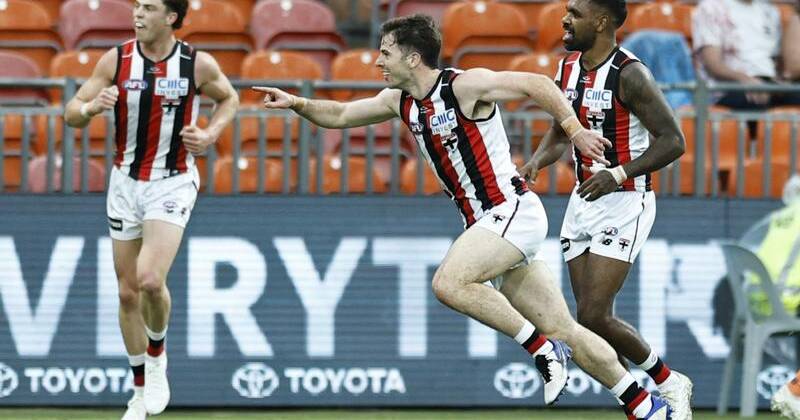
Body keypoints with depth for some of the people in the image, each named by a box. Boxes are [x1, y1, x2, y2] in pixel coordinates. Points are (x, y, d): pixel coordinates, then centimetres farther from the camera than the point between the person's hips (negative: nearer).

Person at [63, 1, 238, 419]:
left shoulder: (199, 64, -9)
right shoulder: (116, 60, -6)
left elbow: (228, 98, 12)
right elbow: (71, 113, -2)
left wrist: (211, 134, -7)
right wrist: (92, 106, -25)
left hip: (173, 183, -3)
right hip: (126, 181, 3)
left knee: (150, 279, -23)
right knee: (128, 292, 8)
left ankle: (157, 357, 6)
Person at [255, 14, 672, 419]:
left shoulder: (465, 86, -13)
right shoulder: (400, 101, 10)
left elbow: (537, 84, -9)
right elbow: (341, 115, 19)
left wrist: (575, 132, -13)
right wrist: (297, 103, 4)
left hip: (512, 210, -8)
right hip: (485, 223, 8)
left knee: (449, 283, -26)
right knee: (565, 332, 6)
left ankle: (541, 348, -14)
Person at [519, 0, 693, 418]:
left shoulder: (630, 75, -17)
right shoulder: (568, 68, 6)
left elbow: (673, 141, -18)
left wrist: (619, 175, -28)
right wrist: (536, 162, -1)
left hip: (624, 201, -8)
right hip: (584, 200, 8)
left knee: (594, 316, -14)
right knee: (590, 316, 3)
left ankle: (669, 384, 6)